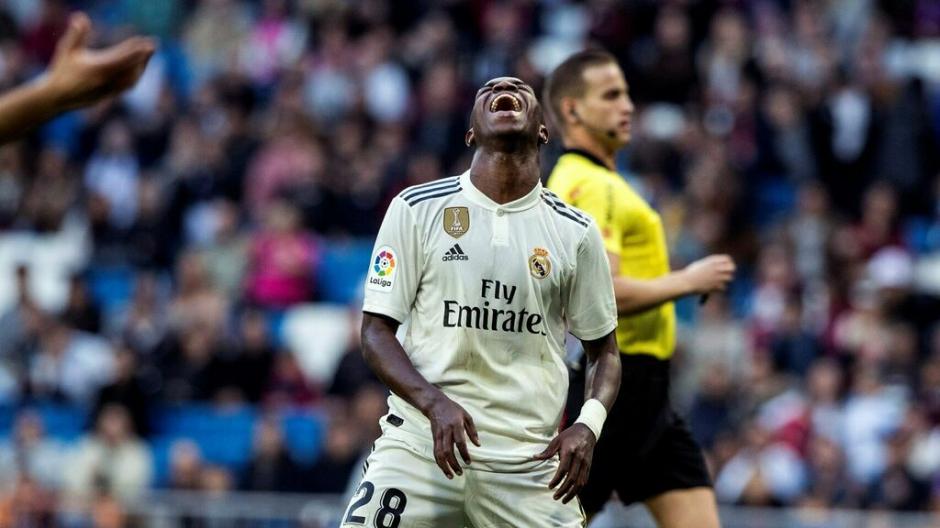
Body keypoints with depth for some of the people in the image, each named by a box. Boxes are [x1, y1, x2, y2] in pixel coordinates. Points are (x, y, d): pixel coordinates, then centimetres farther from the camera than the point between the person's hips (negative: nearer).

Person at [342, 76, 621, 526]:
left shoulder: (576, 233, 7)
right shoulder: (417, 209, 2)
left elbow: (604, 349, 15)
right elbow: (376, 333, 1)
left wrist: (589, 425, -6)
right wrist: (435, 403, -17)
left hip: (530, 456, 2)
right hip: (421, 441, -1)